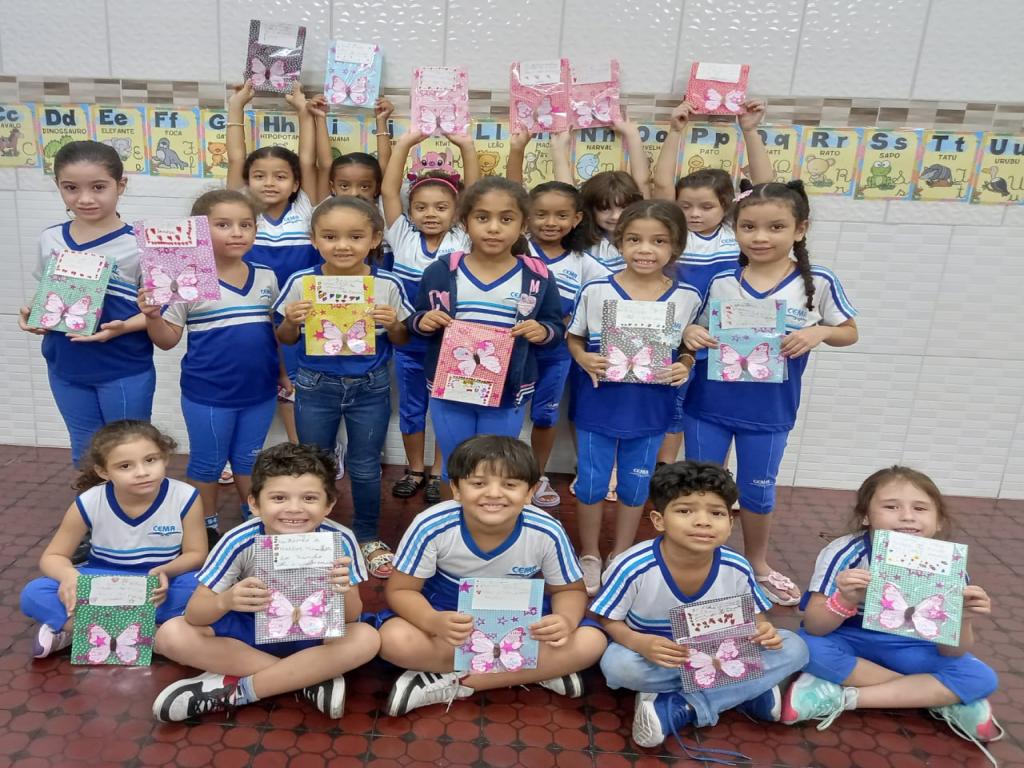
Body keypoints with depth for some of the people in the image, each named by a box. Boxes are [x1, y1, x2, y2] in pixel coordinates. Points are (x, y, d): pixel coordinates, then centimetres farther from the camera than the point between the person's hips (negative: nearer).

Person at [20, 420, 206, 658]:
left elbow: (196, 554, -9)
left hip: (163, 585, -1)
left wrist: (165, 571, -31)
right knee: (33, 595, -22)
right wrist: (68, 575, -27)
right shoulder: (88, 503, -14)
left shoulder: (185, 497, -17)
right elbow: (52, 556, -3)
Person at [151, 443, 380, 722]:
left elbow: (351, 618, -19)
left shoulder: (338, 541, -25)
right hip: (250, 629, 2)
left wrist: (344, 592, -42)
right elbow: (194, 613, -20)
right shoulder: (240, 541, -24)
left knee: (366, 638, -29)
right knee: (172, 634, -22)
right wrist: (226, 600, -43)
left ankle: (236, 689, -19)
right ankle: (309, 677, -18)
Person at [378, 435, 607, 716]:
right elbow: (400, 589, -16)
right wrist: (433, 622, -38)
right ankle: (540, 669, -18)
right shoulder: (431, 526, -26)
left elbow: (570, 589, -7)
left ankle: (449, 684, -19)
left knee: (591, 642, -22)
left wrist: (566, 620, -31)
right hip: (449, 614, 0)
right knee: (394, 640, -31)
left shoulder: (547, 532, -23)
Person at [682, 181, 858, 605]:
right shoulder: (717, 280, -8)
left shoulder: (819, 283, -9)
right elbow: (693, 329, 4)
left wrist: (819, 332, -19)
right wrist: (689, 334, -20)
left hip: (769, 412, 0)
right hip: (707, 405, 0)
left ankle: (757, 564, 43)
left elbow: (850, 332, 2)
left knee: (757, 492, 17)